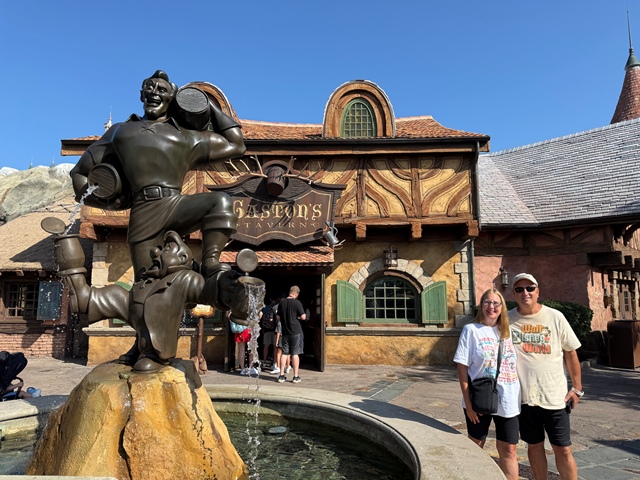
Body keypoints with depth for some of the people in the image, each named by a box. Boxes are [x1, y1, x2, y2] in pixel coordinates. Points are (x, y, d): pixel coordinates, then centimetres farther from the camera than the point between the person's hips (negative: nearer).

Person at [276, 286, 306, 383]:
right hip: (296, 331, -4)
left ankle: (281, 376, 11)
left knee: (284, 353, 10)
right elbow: (303, 317, -11)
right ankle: (296, 377, 6)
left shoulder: (281, 302, 3)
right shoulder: (297, 303, -11)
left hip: (285, 332, 4)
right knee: (295, 354, 1)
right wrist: (304, 314, 9)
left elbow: (278, 318, 10)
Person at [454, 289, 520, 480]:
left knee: (508, 449, 9)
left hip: (507, 401, 3)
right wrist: (468, 401, -13)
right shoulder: (471, 330, -7)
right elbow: (462, 367, -9)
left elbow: (515, 364, 14)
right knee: (475, 447, 12)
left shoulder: (507, 331, 6)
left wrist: (519, 394, 6)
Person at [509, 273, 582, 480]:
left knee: (563, 449, 6)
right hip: (523, 396, 1)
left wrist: (577, 388, 4)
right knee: (534, 446, 15)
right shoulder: (507, 320, -2)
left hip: (555, 397, -1)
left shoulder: (555, 317, -4)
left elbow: (570, 353, 4)